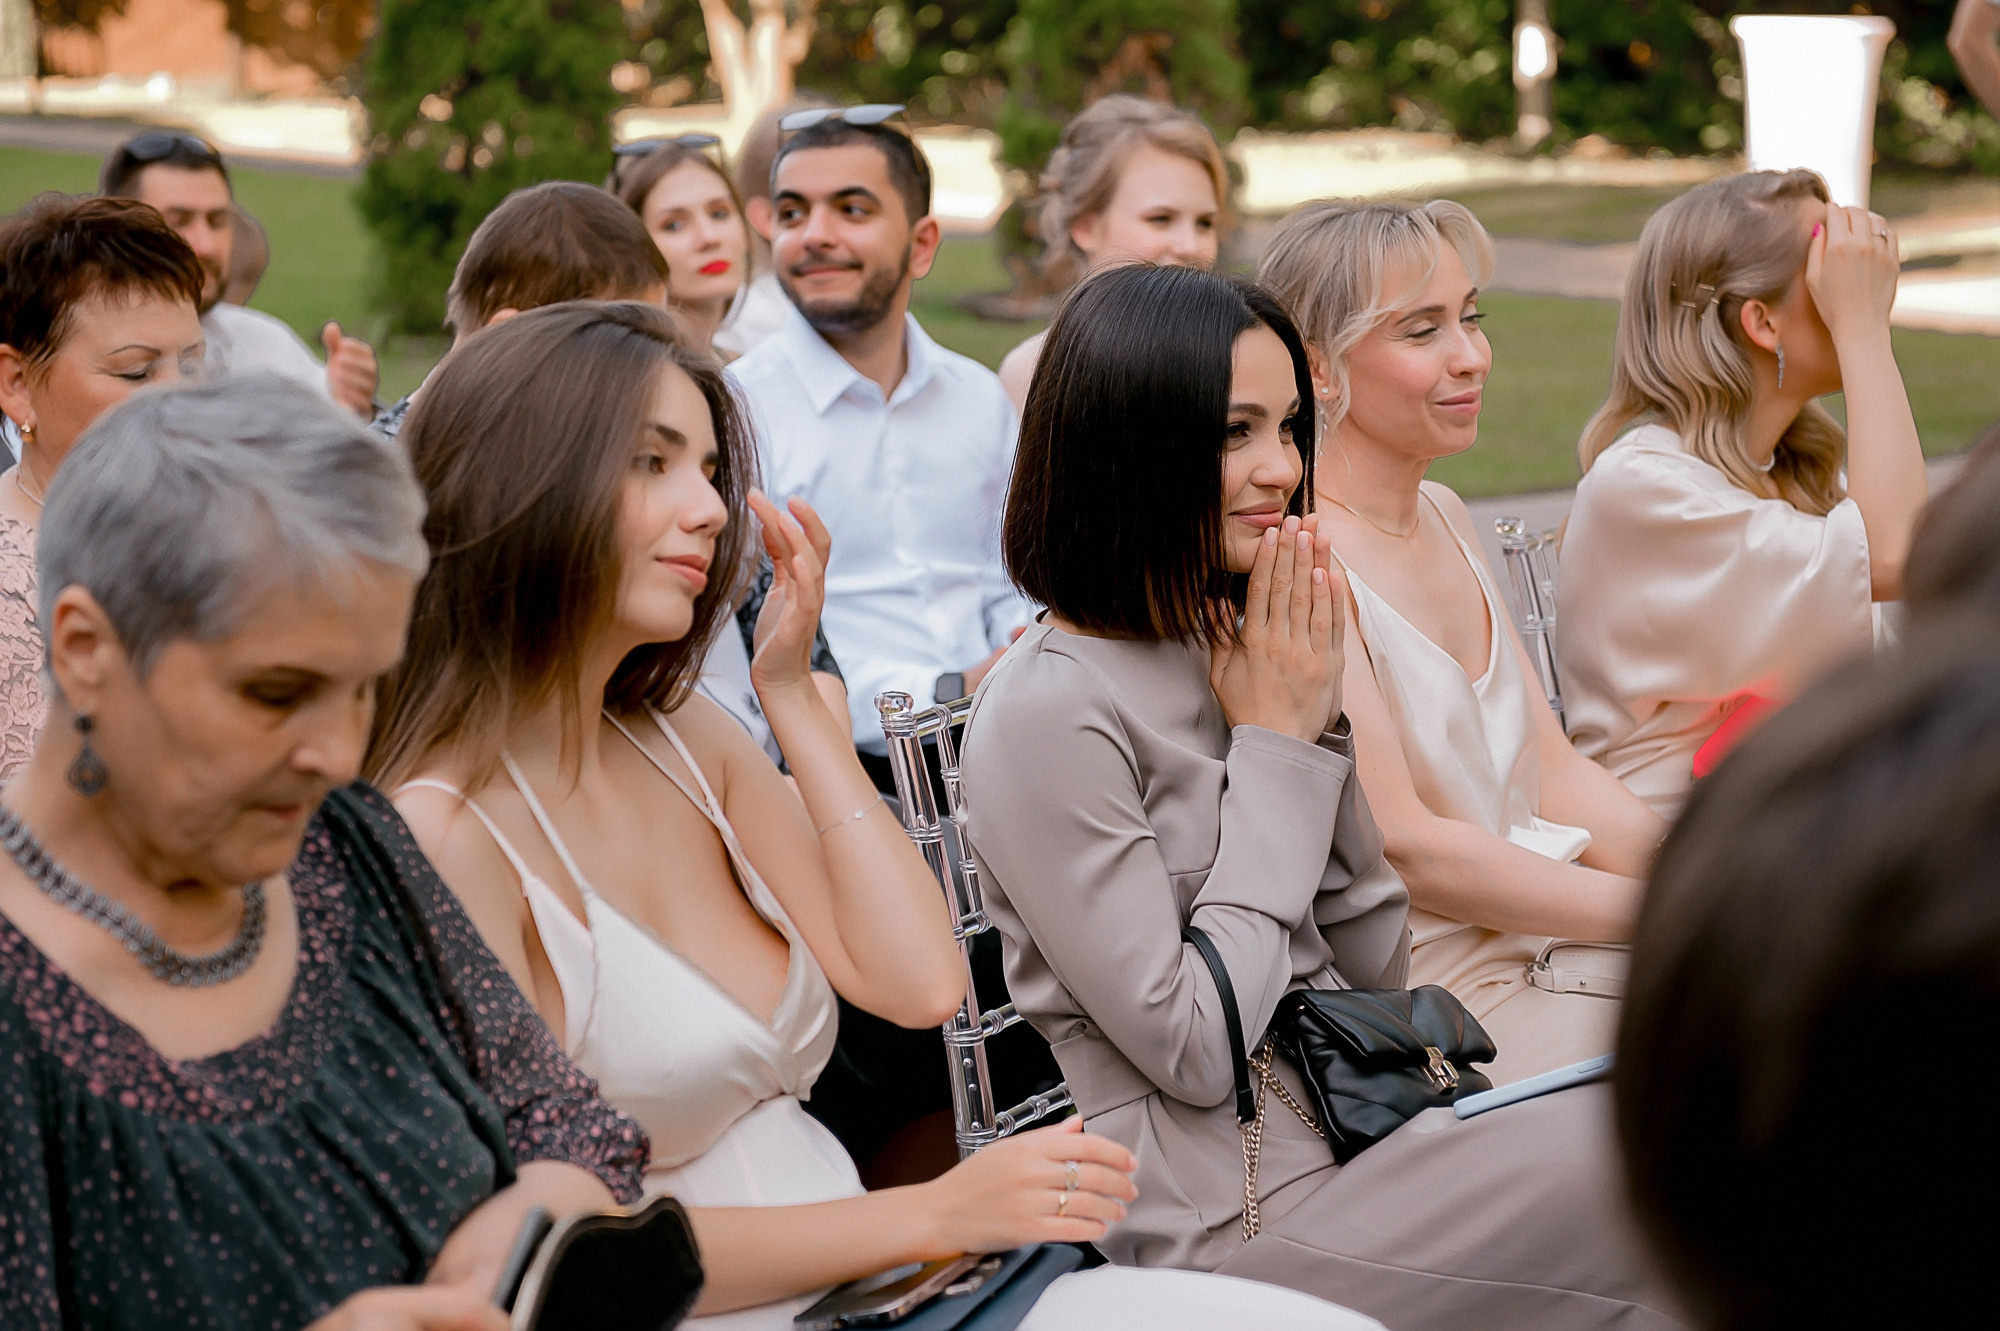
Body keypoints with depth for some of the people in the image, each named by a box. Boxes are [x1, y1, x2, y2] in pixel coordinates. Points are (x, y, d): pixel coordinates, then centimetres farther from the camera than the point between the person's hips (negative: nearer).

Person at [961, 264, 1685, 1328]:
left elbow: (1377, 963, 11)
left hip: (1364, 1124, 8)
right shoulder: (1048, 715, -14)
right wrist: (1277, 748, -11)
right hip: (1229, 1206, -7)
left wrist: (1319, 716, -1)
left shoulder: (1233, 650, 11)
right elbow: (1192, 1050, -17)